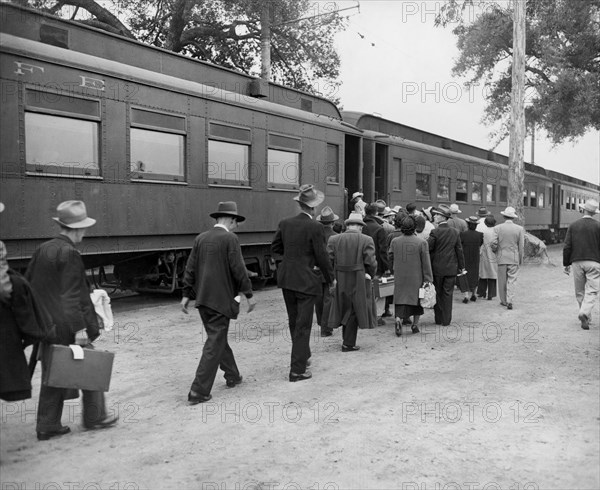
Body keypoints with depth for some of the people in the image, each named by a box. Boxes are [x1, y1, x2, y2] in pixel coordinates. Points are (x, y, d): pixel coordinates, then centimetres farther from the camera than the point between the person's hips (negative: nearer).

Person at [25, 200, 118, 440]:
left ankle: (47, 425, 21)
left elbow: (27, 283, 13)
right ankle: (94, 417, 21)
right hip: (67, 327, -8)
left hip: (46, 325, 8)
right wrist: (79, 328, -20)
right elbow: (71, 296, -21)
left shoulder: (42, 249, 7)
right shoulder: (70, 254, -17)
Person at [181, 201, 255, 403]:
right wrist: (249, 294, -6)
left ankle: (232, 376, 35)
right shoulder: (230, 238, -10)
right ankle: (198, 391, -2)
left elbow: (190, 268, 7)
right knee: (215, 343, -1)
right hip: (221, 299, -7)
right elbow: (238, 269, -14)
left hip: (202, 298, 7)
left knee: (218, 337, 20)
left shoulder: (200, 238, 8)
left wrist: (186, 295, 11)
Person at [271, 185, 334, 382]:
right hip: (306, 280, -6)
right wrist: (330, 277, 2)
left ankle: (302, 355, 39)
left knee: (294, 322, 21)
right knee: (303, 325, 2)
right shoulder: (315, 227, -16)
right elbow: (321, 256, -12)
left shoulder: (285, 223, 1)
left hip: (286, 279, 6)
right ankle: (297, 369, 6)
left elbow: (275, 247, 11)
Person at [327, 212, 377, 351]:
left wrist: (332, 276, 8)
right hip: (358, 281, -3)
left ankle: (347, 340, 29)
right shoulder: (366, 240, -6)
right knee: (354, 311, 7)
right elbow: (371, 263, -11)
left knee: (345, 309, 19)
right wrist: (370, 276, 6)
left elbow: (328, 260, -3)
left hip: (339, 281, 4)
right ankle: (348, 344, 9)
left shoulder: (333, 239, 1)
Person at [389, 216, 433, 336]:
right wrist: (428, 280, -3)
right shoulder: (422, 242, -10)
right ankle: (415, 324, 21)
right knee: (417, 298, 15)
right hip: (416, 278, -1)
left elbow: (390, 257, 8)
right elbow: (426, 263, -9)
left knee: (400, 299, 7)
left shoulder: (395, 241, -3)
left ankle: (398, 319, -17)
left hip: (400, 277, 2)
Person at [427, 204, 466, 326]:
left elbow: (428, 249, -12)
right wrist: (461, 266, 13)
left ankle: (438, 319, 16)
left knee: (438, 294, 9)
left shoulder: (435, 232, -14)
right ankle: (446, 320, 12)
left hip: (437, 268, -3)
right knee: (448, 294, 9)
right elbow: (459, 250, 4)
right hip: (451, 268, 3)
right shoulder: (455, 232, 0)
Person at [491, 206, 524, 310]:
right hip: (514, 259, 0)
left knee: (502, 281, 10)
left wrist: (495, 250, 13)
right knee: (512, 280, 4)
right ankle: (510, 301, -5)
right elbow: (521, 246, -2)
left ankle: (503, 301, 19)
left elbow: (493, 244, -9)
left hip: (501, 258, 0)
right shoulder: (520, 229, -4)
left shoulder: (498, 228, -6)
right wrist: (520, 259, 9)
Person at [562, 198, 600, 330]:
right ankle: (584, 313, -21)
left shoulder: (573, 226, 2)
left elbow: (567, 247, 0)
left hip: (577, 262, 2)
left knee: (580, 292, 12)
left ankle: (586, 317, 20)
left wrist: (566, 263, 7)